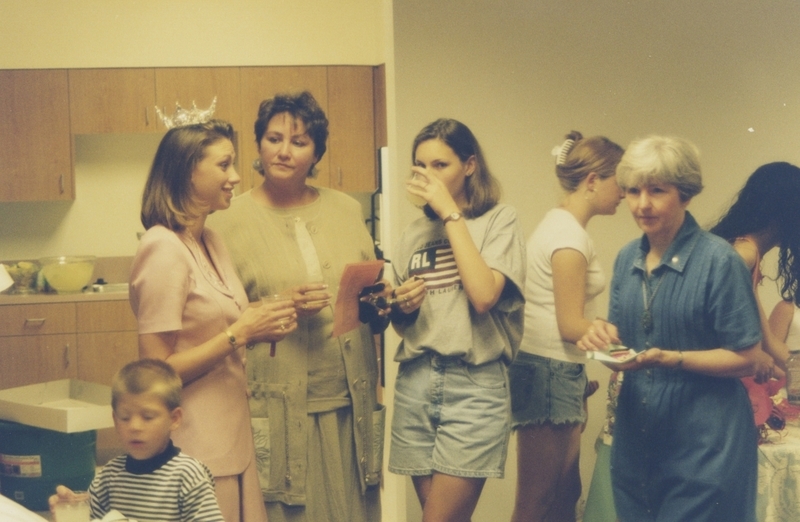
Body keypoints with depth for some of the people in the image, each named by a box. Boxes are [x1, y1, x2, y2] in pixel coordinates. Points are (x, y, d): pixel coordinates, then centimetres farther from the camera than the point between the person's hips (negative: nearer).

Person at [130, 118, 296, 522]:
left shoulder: (210, 241, 9)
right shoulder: (164, 250, -17)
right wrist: (239, 333, -19)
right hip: (196, 447, -8)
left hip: (233, 436, 8)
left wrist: (260, 327, 1)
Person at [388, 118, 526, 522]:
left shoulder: (499, 220, -2)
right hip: (415, 383, 5)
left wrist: (451, 213, -13)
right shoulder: (414, 233, 13)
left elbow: (483, 295, -20)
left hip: (474, 385, -5)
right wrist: (402, 307, -5)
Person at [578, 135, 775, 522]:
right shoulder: (627, 258, 6)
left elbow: (748, 359, -12)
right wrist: (605, 335, -8)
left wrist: (672, 359, -23)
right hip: (636, 439, 6)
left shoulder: (718, 260, -13)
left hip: (704, 446, -6)